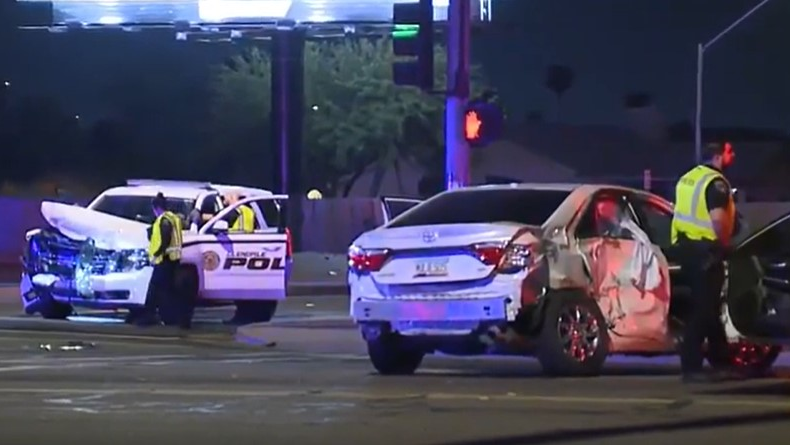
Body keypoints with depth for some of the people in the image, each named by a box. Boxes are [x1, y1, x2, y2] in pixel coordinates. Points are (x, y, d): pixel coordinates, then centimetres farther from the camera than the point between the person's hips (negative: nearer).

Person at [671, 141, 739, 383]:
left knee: (707, 306, 17)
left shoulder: (688, 179, 15)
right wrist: (724, 243, -9)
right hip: (705, 250, -10)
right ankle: (691, 368, -10)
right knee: (703, 309, -7)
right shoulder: (716, 182, -14)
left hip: (685, 246, 10)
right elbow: (717, 218, -25)